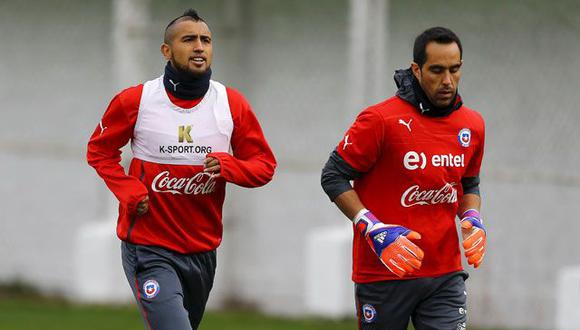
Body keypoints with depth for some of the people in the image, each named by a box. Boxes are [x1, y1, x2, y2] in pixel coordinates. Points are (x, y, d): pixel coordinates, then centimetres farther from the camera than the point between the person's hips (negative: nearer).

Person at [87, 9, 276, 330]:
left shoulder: (232, 105, 0)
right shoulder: (134, 101, -6)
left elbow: (264, 165, 6)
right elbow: (99, 150, 8)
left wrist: (227, 166, -15)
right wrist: (128, 191, -9)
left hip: (202, 251, 4)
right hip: (148, 250, -4)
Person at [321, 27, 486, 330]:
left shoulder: (472, 125, 6)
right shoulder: (381, 120, -11)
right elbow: (334, 177, -7)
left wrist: (472, 219, 0)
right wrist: (374, 230, -18)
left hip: (445, 275, 4)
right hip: (383, 275, -4)